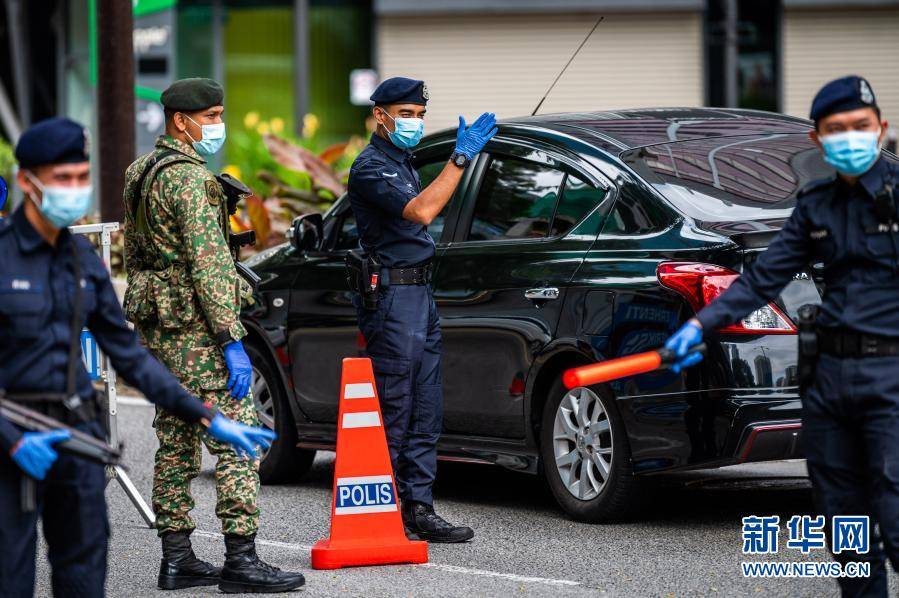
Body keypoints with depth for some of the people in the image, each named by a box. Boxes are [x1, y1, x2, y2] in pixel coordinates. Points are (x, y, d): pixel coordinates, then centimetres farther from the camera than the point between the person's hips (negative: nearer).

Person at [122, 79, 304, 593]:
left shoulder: (142, 172, 16)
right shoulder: (189, 177, -15)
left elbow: (134, 253, 22)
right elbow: (208, 262, -21)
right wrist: (232, 341, -21)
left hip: (158, 328, 10)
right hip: (195, 329, -10)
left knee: (176, 443, 12)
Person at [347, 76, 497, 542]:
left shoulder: (402, 162, 18)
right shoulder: (371, 168, -14)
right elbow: (420, 212, -28)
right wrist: (461, 158, -30)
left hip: (419, 293, 10)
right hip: (392, 297, -10)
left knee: (425, 414, 8)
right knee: (394, 412, -7)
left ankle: (418, 508, 10)